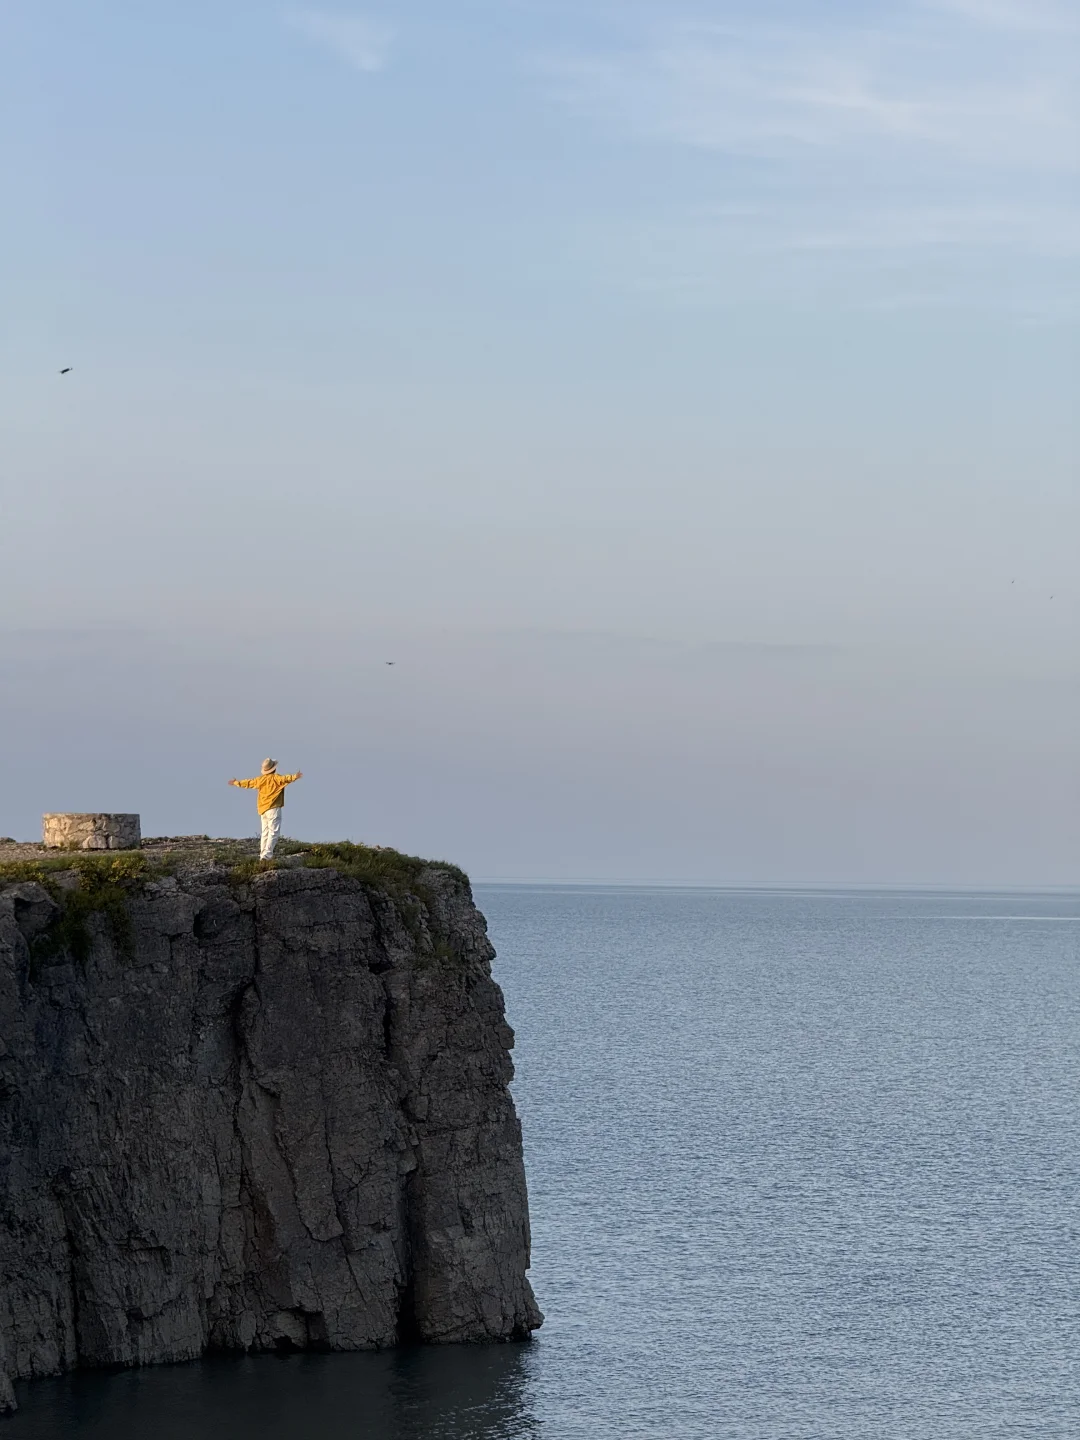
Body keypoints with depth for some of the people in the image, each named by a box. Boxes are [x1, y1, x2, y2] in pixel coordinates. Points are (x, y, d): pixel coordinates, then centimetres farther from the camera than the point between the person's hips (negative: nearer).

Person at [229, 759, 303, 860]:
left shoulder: (260, 779, 9)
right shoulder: (276, 778, -9)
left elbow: (248, 783, 22)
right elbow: (285, 779, -29)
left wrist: (237, 783, 38)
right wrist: (295, 777, -42)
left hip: (263, 809, 7)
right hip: (273, 809, -7)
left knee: (265, 832, 16)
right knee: (273, 832, -9)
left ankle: (263, 854, 17)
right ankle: (267, 854, -20)